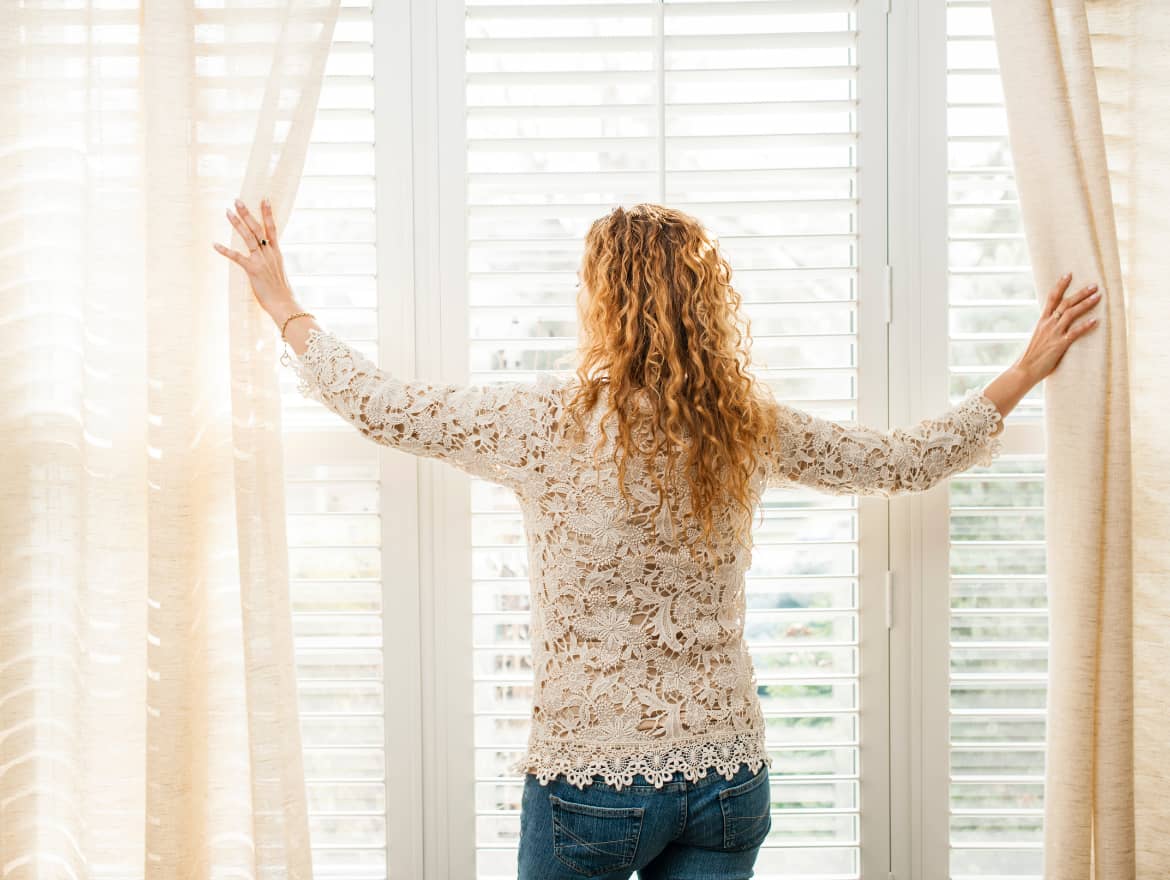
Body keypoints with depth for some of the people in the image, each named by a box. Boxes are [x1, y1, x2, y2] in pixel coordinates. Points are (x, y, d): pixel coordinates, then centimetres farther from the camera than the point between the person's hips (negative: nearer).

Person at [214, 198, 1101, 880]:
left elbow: (379, 404, -3)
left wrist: (286, 306, 12)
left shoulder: (549, 421, -15)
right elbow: (914, 458, 8)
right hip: (729, 773, 3)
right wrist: (1025, 373, 22)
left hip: (590, 782, -3)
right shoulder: (752, 427, -4)